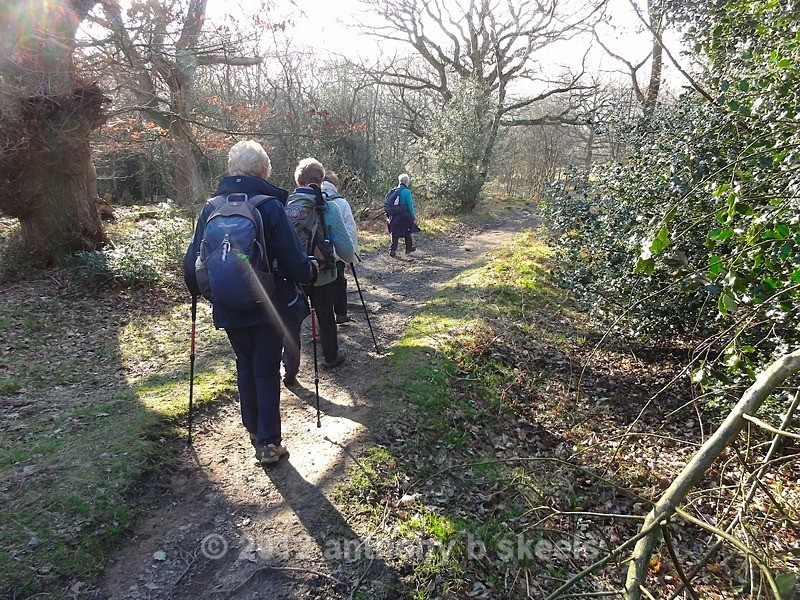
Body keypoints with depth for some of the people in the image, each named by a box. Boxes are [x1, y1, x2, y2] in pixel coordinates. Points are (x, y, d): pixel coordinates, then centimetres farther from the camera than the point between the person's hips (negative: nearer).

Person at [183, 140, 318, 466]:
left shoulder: (211, 208, -2)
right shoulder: (270, 206, -14)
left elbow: (193, 262, 2)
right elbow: (294, 262, -16)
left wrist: (198, 289, 21)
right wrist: (312, 270, 5)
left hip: (230, 307, 4)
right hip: (270, 305, -3)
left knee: (245, 363, 21)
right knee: (267, 369, 8)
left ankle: (253, 429, 34)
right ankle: (268, 442, 10)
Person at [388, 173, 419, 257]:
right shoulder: (407, 192, -14)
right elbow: (410, 206, -12)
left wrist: (389, 216, 16)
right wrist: (413, 217, -2)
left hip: (395, 216, 4)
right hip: (405, 215, -4)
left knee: (395, 234, 10)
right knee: (407, 233, 14)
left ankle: (392, 250, 5)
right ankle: (409, 248, 28)